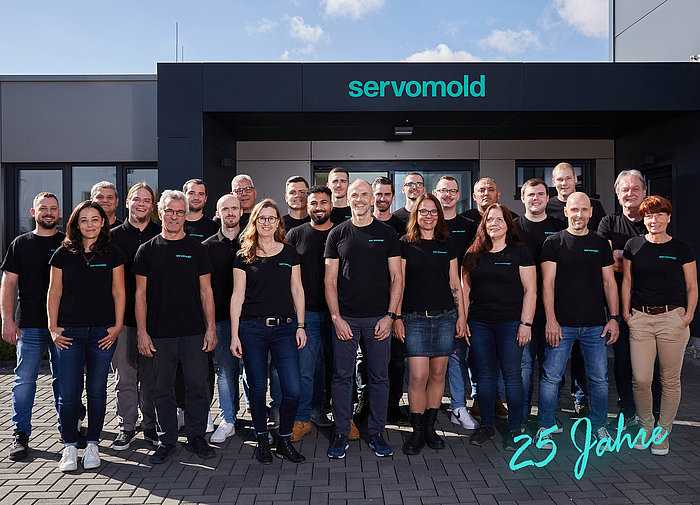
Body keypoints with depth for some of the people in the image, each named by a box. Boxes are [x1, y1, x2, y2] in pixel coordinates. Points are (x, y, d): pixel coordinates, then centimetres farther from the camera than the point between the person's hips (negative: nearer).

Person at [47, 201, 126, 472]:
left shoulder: (112, 253, 3)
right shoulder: (63, 253, 5)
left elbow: (118, 292, 4)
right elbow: (54, 292, 6)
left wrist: (117, 326, -2)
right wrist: (53, 327, 0)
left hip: (103, 332, 0)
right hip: (69, 331, 1)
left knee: (97, 390, 6)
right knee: (68, 392, 0)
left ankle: (92, 445, 19)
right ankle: (70, 447, 15)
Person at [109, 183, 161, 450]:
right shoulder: (114, 236, 6)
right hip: (122, 318, 0)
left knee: (151, 377, 7)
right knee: (125, 376, 6)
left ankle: (150, 425, 20)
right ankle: (126, 427, 18)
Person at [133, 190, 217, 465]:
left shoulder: (197, 249, 8)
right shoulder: (147, 250, 7)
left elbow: (205, 291, 7)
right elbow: (140, 294, 5)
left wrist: (211, 327, 0)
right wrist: (142, 331, -3)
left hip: (194, 333, 0)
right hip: (159, 334, 0)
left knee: (198, 387, 3)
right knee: (163, 388, 7)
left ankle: (196, 437, 19)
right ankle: (167, 440, 21)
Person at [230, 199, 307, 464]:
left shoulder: (289, 253, 9)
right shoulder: (244, 256, 4)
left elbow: (297, 290, 11)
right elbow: (237, 295, 2)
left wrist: (300, 326, 4)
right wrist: (234, 335, -2)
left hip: (285, 328, 1)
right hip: (252, 328, -1)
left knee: (292, 390, -4)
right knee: (258, 389, 5)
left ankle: (284, 441, 15)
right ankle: (262, 440, 25)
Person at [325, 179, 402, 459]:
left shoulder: (387, 234, 6)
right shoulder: (337, 234, 6)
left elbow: (396, 278, 4)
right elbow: (330, 280, 3)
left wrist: (390, 315, -5)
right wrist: (336, 318, -6)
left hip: (378, 318, 0)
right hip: (345, 318, 0)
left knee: (379, 377, 6)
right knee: (341, 376, 4)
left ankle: (376, 433, 20)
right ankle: (341, 433, 18)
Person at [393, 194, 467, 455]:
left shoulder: (447, 244, 11)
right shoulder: (405, 244, 2)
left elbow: (455, 283, 12)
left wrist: (461, 316, 6)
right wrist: (397, 318, -5)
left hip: (445, 318, 3)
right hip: (414, 318, -3)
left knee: (438, 375, 7)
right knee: (418, 376, -7)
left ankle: (430, 426, 22)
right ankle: (417, 431, 8)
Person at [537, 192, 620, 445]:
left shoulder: (601, 244, 11)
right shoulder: (553, 242, 2)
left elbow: (609, 283, 12)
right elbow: (548, 283, -4)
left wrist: (614, 318, 4)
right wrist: (550, 320, -11)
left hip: (595, 325, 3)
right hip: (561, 324, -2)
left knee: (599, 379, 7)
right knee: (551, 377, 0)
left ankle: (599, 426, 25)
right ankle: (545, 426, 14)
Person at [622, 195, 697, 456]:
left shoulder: (682, 248, 4)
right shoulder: (633, 246, 7)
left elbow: (692, 287, 8)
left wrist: (689, 313, -5)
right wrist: (626, 312, 3)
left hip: (672, 318, 0)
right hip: (640, 319, 1)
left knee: (670, 380, 6)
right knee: (641, 379, -2)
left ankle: (663, 432, 22)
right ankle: (646, 426, 21)